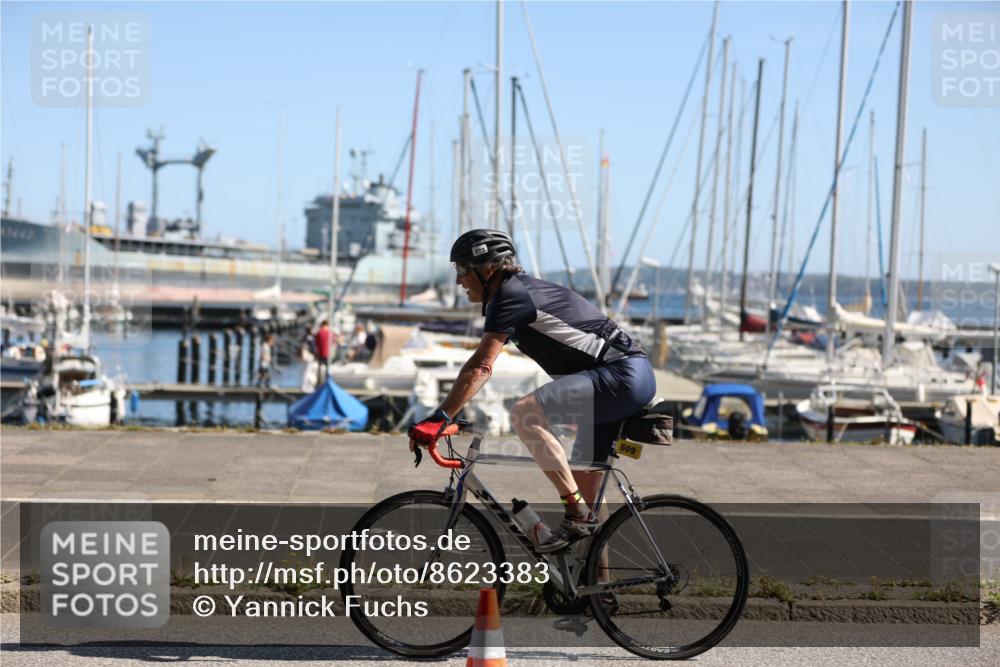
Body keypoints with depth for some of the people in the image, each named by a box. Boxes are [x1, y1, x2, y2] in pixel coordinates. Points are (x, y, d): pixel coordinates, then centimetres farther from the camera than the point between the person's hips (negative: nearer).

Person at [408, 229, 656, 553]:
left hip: (622, 375, -10)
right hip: (632, 379, 10)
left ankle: (577, 515, -19)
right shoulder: (526, 289, 19)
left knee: (523, 413, -25)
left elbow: (480, 367, -19)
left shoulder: (511, 294, -11)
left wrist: (438, 419, -21)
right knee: (584, 488, 13)